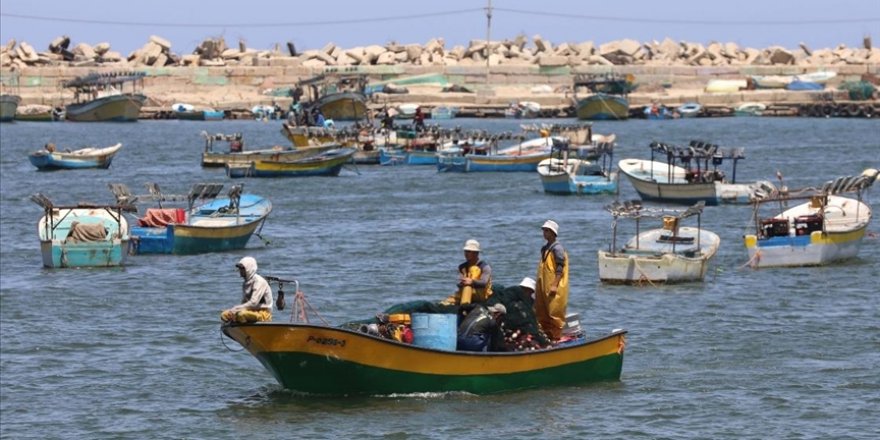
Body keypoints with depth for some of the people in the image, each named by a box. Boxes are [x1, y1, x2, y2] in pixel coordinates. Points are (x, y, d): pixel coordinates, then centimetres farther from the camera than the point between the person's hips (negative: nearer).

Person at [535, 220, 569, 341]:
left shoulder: (557, 248, -12)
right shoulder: (545, 248, 16)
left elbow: (560, 269, -17)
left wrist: (554, 285, -23)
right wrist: (538, 284, 21)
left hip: (554, 289, -9)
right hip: (543, 288, 9)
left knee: (554, 313, -6)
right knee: (542, 314, 12)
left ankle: (556, 338, -1)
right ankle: (546, 335, 19)